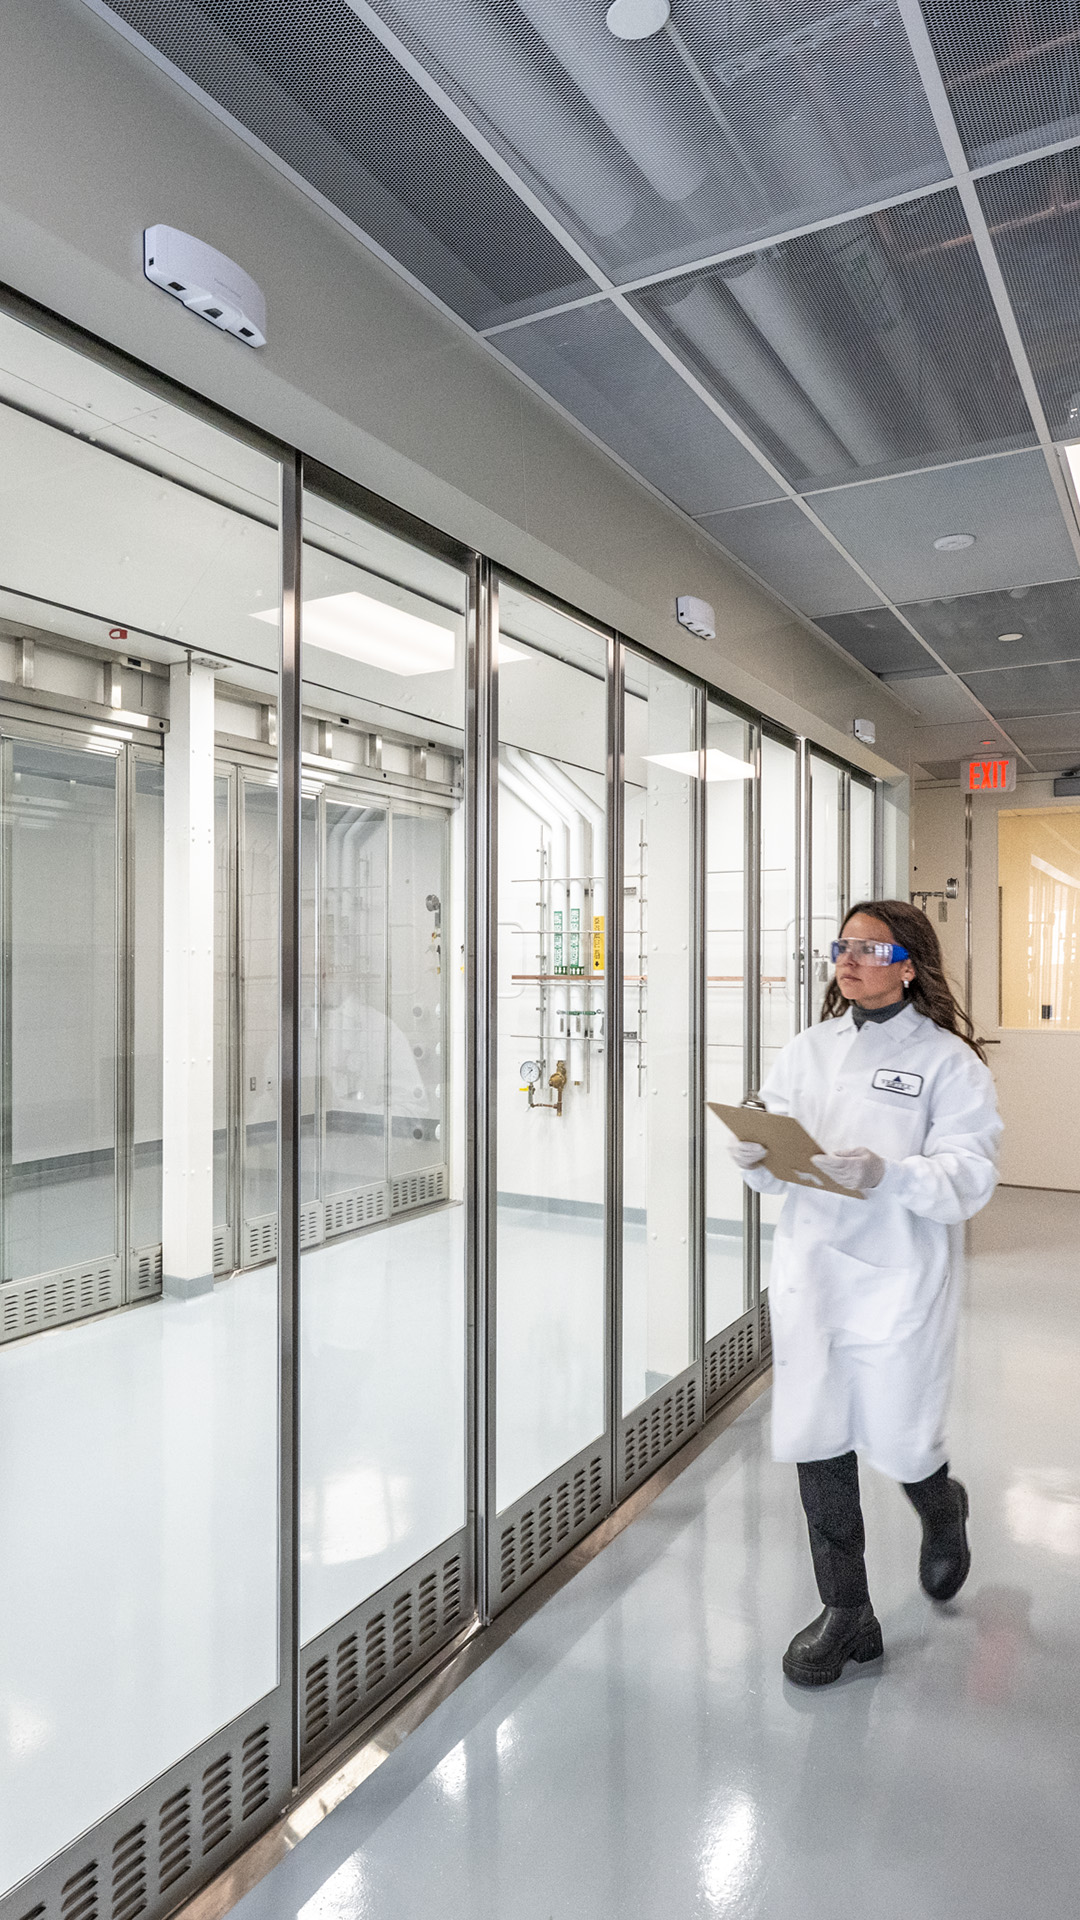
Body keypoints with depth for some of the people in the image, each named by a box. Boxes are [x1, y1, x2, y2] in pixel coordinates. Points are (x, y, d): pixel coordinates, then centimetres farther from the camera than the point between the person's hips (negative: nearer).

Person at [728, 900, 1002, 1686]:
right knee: (816, 1438, 9)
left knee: (899, 1444, 7)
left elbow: (970, 1177, -13)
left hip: (899, 1277, -4)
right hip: (810, 1268, 4)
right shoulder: (810, 1048, 8)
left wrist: (888, 1175, -28)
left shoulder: (948, 1059, -6)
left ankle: (943, 1512, 46)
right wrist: (756, 1157, -13)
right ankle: (846, 1614, 29)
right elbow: (778, 1149, 9)